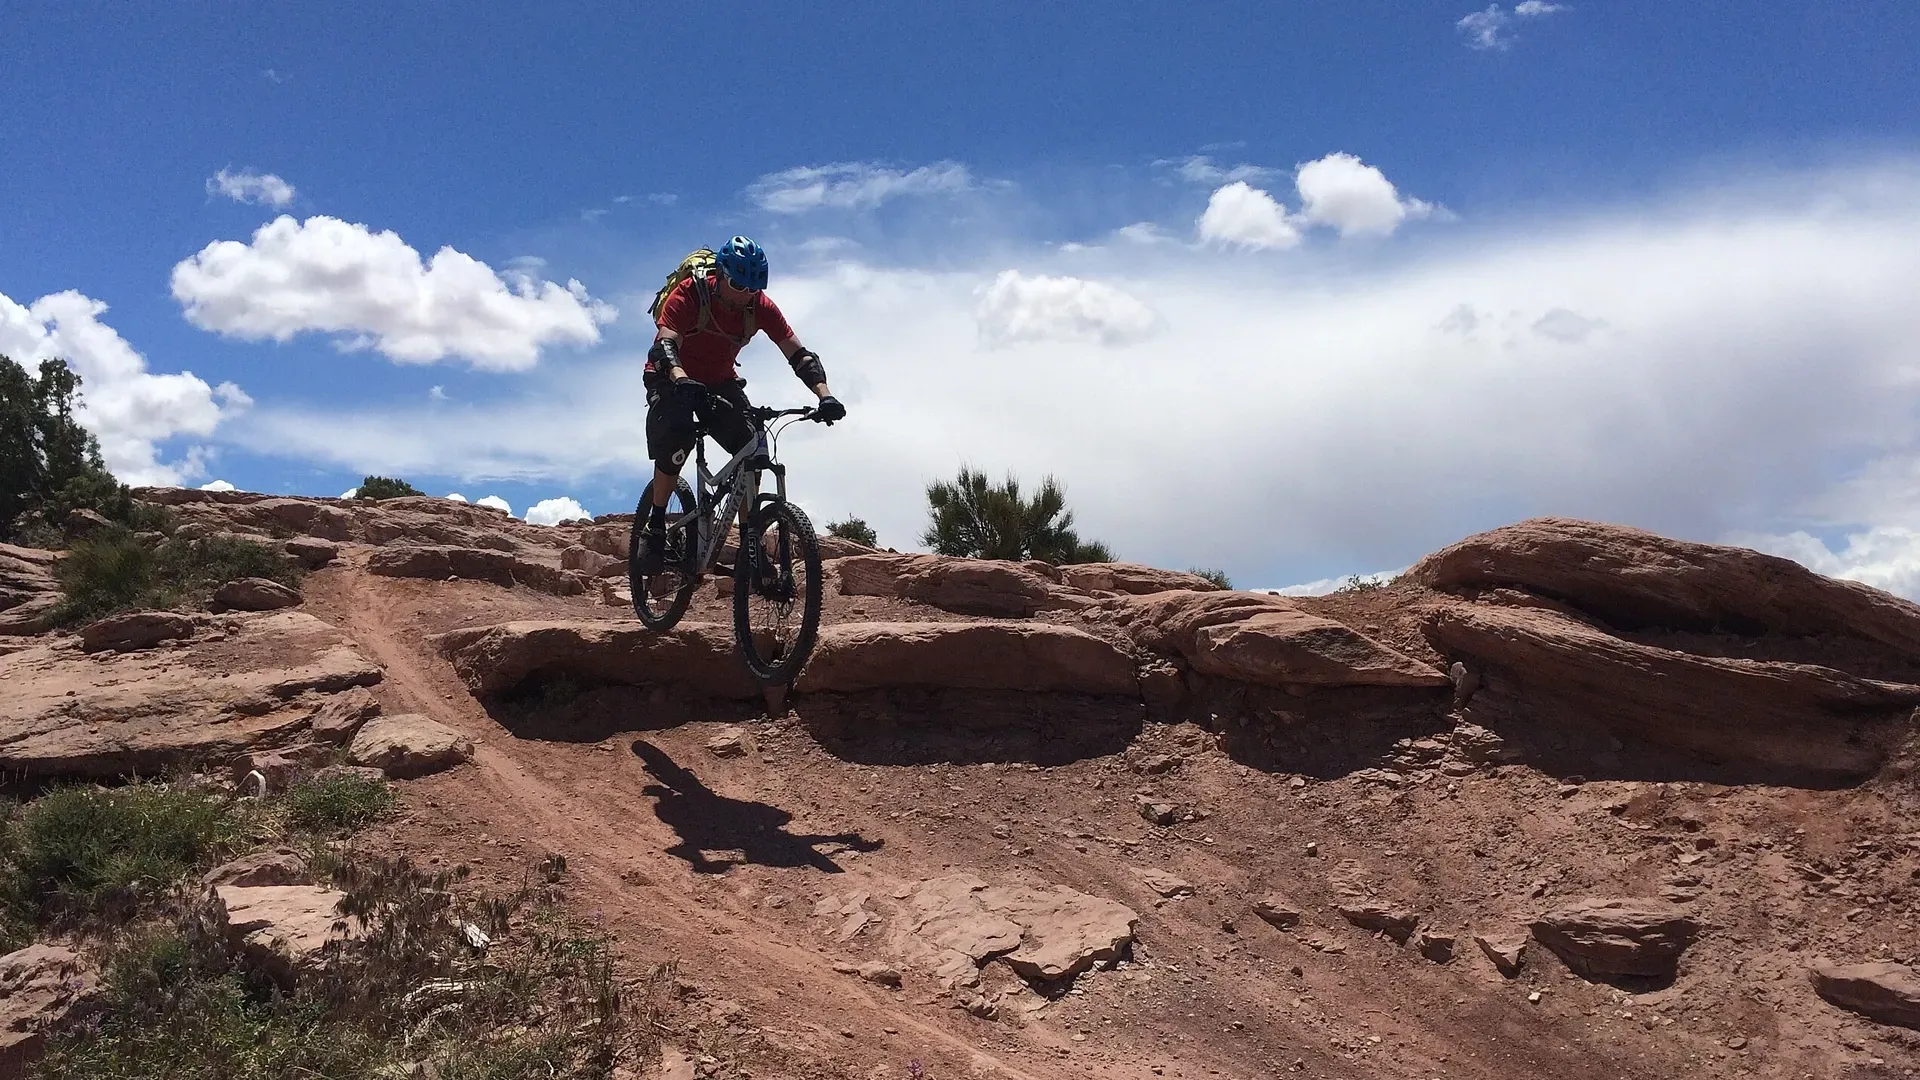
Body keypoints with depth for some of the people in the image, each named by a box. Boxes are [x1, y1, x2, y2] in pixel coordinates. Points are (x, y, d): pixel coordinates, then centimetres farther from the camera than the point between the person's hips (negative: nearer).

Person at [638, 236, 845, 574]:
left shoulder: (760, 306, -18)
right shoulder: (689, 295, -27)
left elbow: (799, 354, -19)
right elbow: (665, 345, -40)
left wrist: (825, 395, -35)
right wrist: (682, 381, -61)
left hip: (721, 382, 4)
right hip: (674, 379, -3)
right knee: (675, 438, -31)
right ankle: (655, 528, -15)